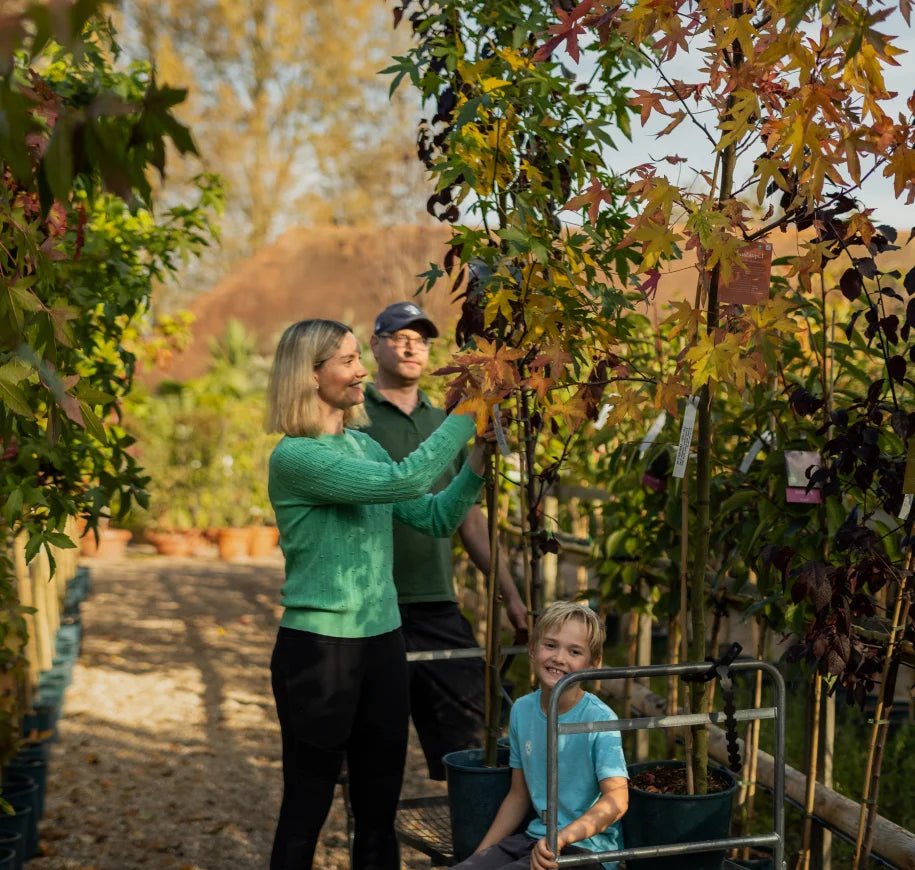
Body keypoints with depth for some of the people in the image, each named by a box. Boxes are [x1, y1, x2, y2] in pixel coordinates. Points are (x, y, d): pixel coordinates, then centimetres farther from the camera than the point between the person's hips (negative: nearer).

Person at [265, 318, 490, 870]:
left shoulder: (363, 445, 10)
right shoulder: (295, 457, -14)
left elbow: (434, 517, 10)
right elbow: (402, 481, -24)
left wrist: (478, 461, -3)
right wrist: (466, 415, -17)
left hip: (383, 642, 7)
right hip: (318, 646, -7)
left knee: (379, 808, 13)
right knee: (307, 807, 6)